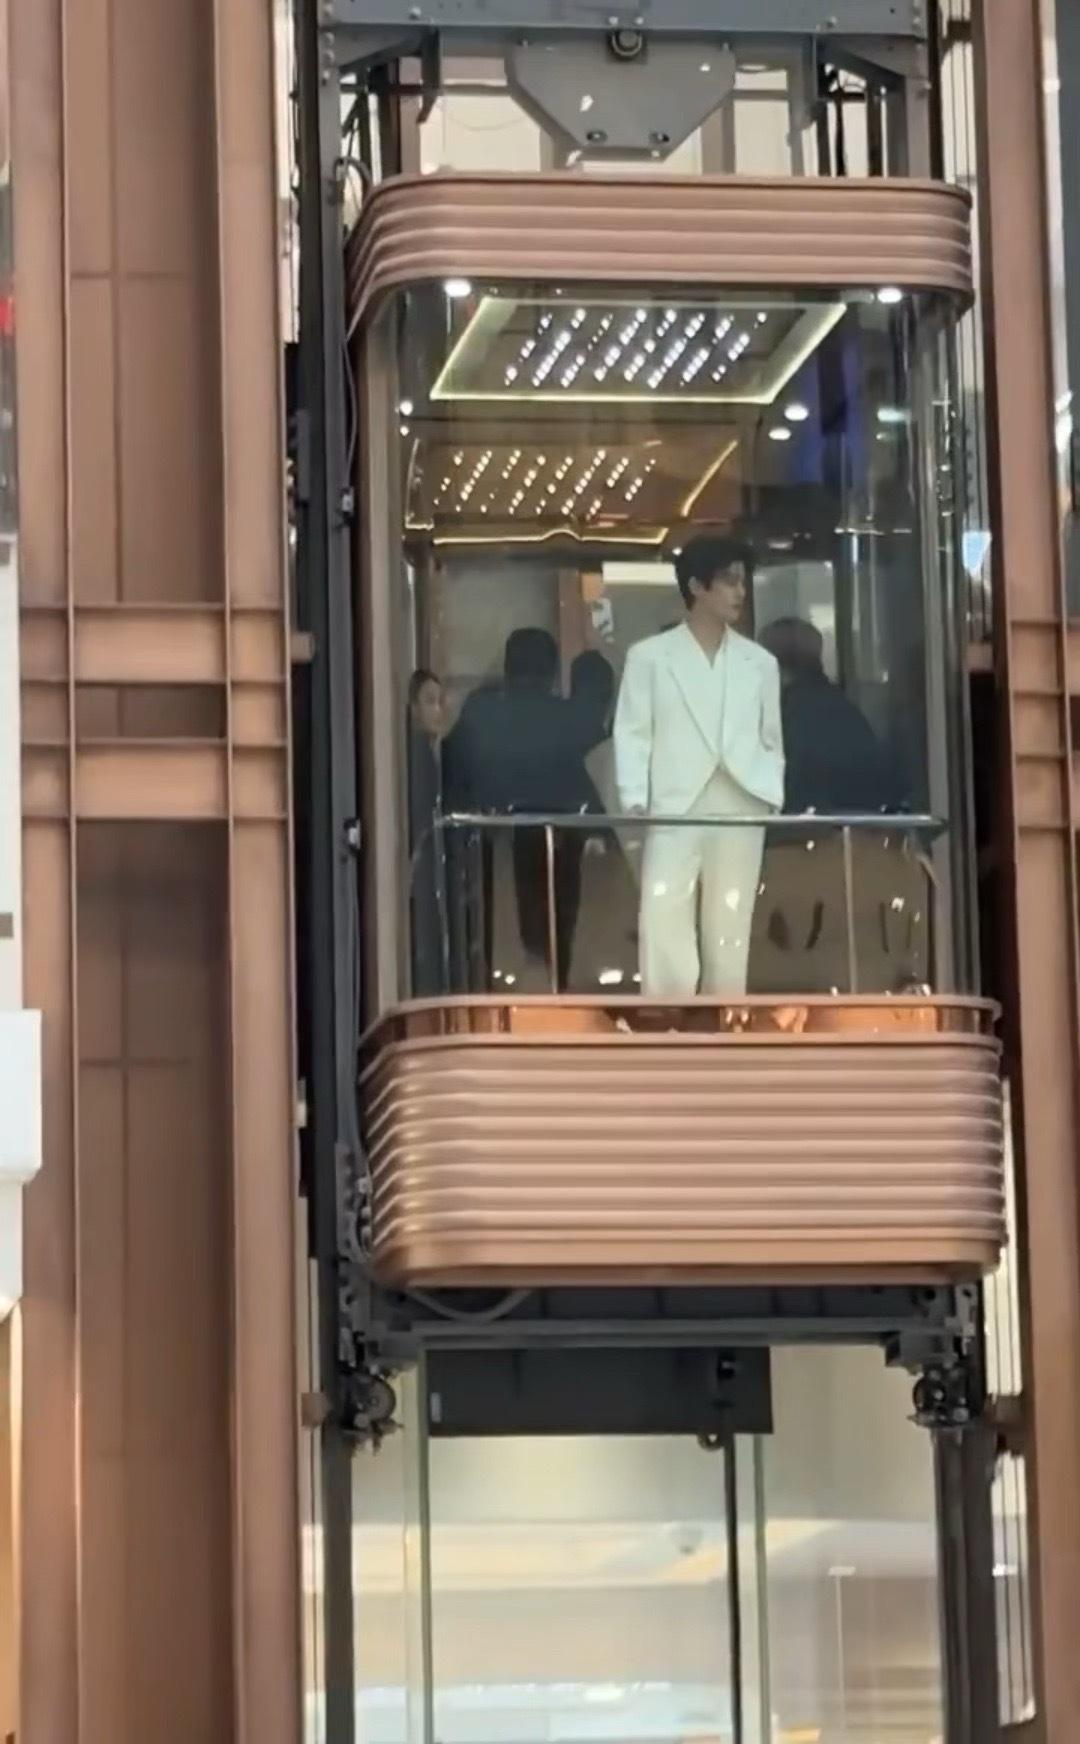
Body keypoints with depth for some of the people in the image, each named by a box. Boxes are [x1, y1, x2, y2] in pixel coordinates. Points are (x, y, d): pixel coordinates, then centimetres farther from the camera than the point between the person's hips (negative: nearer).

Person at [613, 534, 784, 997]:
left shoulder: (760, 663, 16)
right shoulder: (649, 656, 8)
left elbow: (770, 741, 17)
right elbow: (632, 734, 4)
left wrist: (772, 799, 2)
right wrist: (634, 799, -9)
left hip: (740, 815, 3)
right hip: (674, 813, -3)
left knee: (729, 938, 3)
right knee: (664, 936, -13)